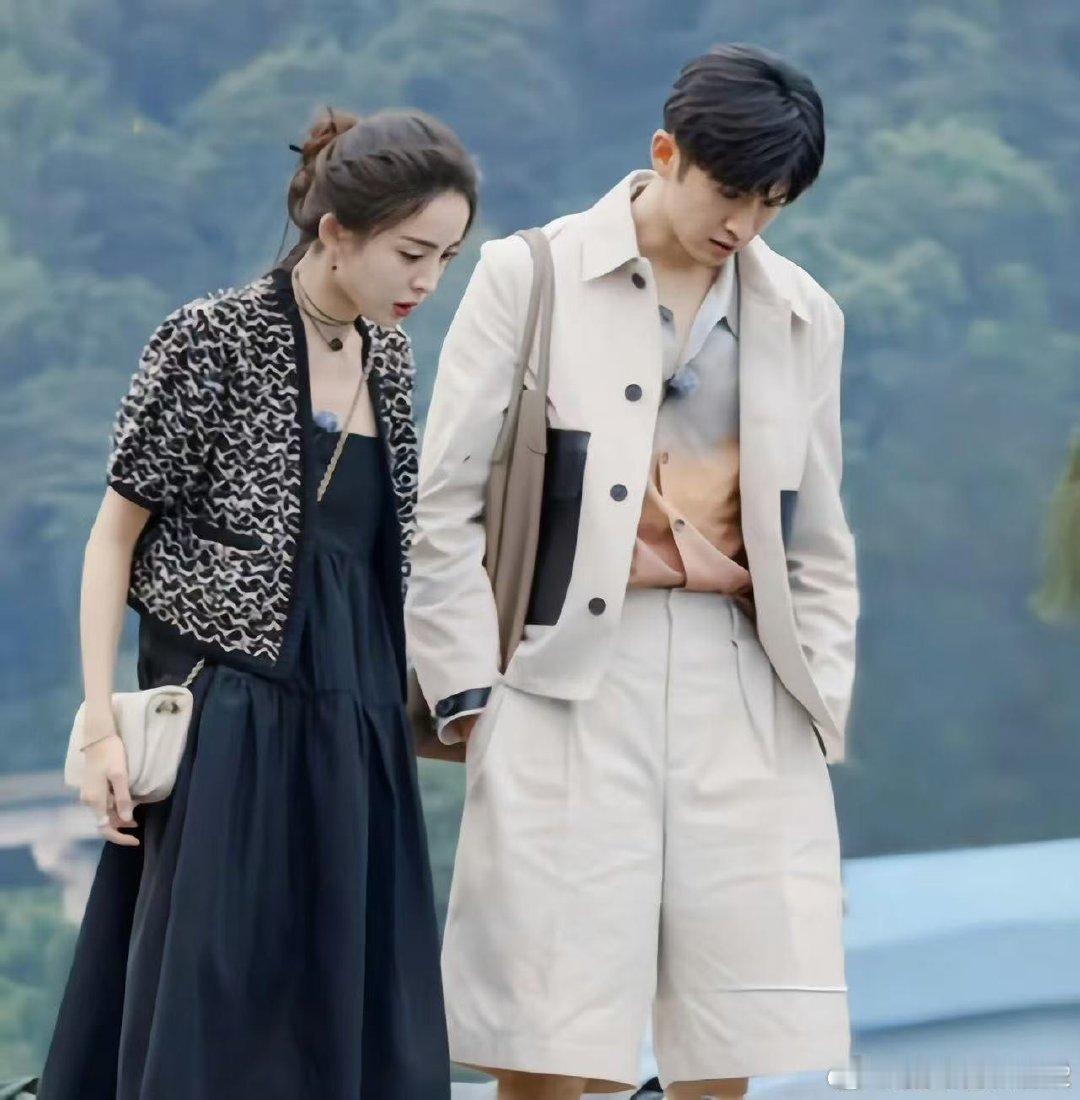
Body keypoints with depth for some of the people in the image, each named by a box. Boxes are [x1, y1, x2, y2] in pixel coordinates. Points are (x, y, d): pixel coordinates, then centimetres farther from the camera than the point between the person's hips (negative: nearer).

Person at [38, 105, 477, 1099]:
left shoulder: (389, 358, 11)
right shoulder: (212, 343, -8)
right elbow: (115, 537, -5)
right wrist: (102, 725, -12)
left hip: (353, 738, 6)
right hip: (230, 727, -6)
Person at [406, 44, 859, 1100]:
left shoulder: (802, 317, 13)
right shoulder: (528, 278, 2)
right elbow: (444, 505, 1)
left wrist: (820, 708, 9)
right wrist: (469, 690, -4)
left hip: (739, 683, 3)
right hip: (567, 676, -3)